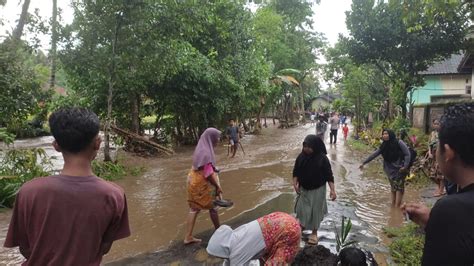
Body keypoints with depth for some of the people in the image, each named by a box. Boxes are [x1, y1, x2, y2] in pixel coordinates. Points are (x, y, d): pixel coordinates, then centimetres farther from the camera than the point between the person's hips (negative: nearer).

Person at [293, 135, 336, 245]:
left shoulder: (322, 158, -19)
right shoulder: (301, 156, -9)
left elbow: (329, 175, -14)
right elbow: (295, 171, 1)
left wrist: (332, 189, -19)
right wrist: (295, 183, -11)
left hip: (317, 190, -3)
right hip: (303, 189, 3)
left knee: (315, 211, 7)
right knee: (301, 209, 14)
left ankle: (314, 233, 26)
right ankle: (301, 226, 41)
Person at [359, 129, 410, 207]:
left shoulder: (399, 142, -11)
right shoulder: (383, 146, 3)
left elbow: (407, 154, -10)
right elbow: (374, 155, 7)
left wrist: (405, 166, -19)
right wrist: (364, 163, 6)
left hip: (400, 169, -5)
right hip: (391, 170, 5)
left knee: (398, 187, -9)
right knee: (393, 187, 7)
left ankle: (397, 206, -9)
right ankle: (393, 205, 10)